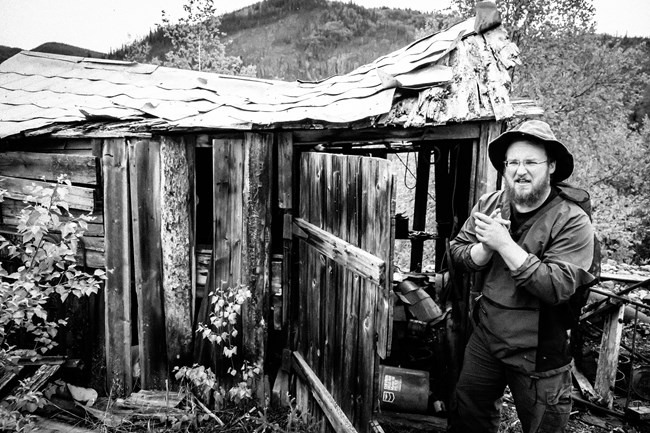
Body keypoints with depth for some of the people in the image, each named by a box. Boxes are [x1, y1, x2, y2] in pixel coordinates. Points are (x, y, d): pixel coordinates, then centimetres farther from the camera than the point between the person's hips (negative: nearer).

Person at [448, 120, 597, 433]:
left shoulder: (572, 222, -17)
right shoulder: (489, 205, -2)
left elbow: (558, 288, -26)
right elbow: (456, 254, -2)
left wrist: (504, 243, -28)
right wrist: (485, 247, -23)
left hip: (539, 355, -4)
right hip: (485, 337, 5)